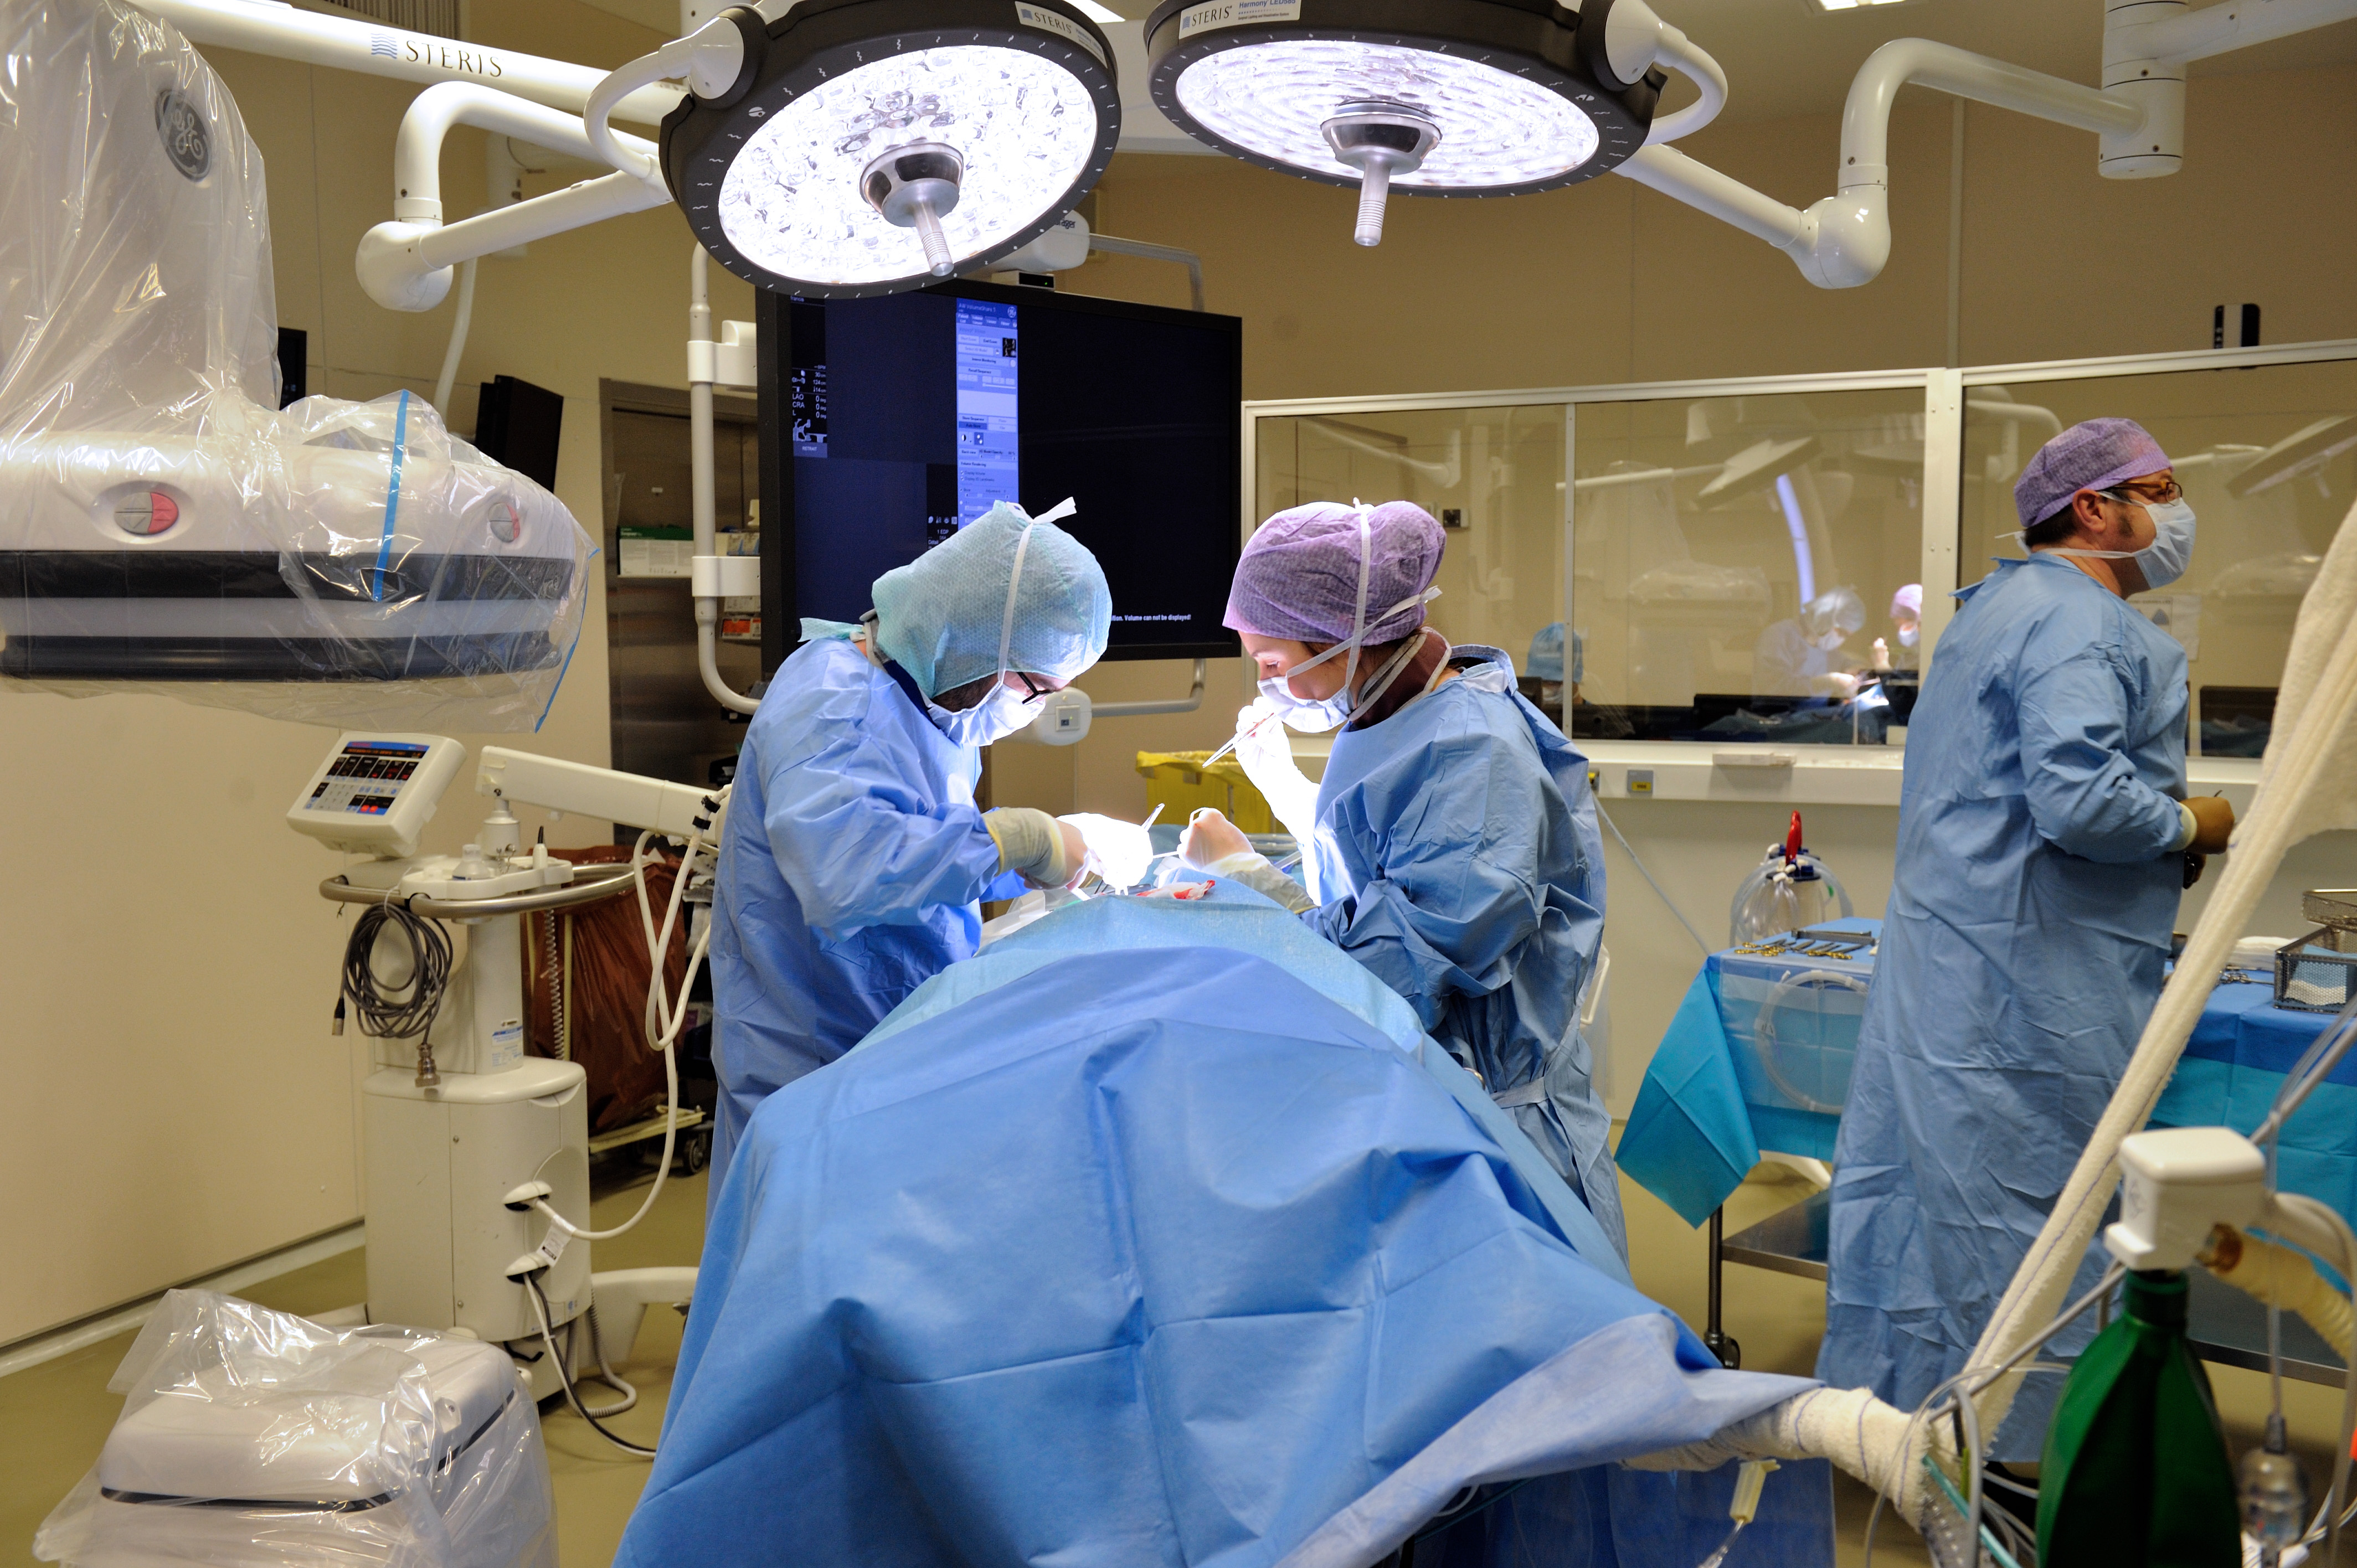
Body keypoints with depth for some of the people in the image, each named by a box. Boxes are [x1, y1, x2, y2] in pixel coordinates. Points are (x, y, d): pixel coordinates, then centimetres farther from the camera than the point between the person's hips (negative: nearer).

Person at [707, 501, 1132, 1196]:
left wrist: (1073, 845, 6)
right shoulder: (832, 706, -21)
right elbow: (845, 870, -39)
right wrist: (1022, 839, -27)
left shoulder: (930, 695, 9)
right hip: (814, 1078, -9)